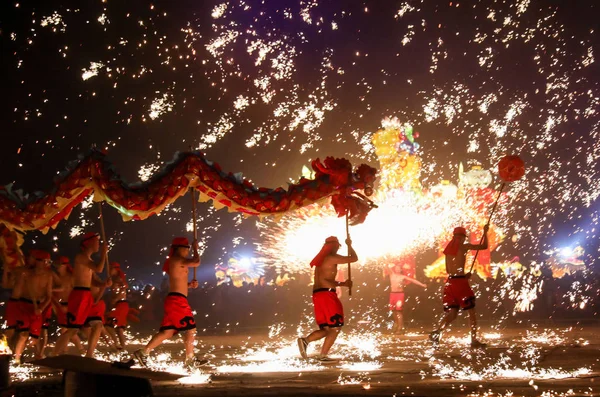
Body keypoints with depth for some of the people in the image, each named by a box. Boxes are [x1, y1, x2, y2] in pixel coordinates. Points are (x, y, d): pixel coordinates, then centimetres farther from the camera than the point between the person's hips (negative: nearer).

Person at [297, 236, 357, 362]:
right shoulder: (332, 258, -5)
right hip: (326, 295, -9)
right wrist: (349, 245, 16)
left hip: (318, 295, 9)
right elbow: (354, 258, -1)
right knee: (335, 327, -1)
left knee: (327, 329, 9)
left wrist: (342, 283, 21)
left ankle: (305, 340, -12)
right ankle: (323, 355, -6)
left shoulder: (321, 260, 23)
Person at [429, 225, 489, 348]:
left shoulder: (448, 248, 13)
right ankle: (474, 340, 5)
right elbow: (484, 246, 1)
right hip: (461, 282, -6)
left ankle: (437, 332, -18)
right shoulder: (464, 246, -5)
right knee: (471, 311, 6)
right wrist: (485, 232, 15)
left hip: (450, 281, 6)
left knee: (452, 313, 6)